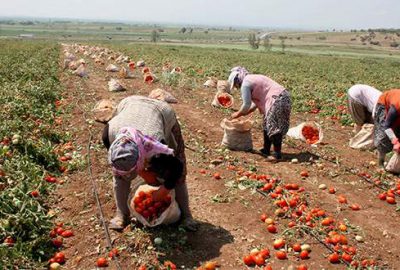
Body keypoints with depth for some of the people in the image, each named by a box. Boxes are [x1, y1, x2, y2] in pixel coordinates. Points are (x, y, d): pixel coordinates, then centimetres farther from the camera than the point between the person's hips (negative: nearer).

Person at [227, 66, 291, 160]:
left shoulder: (245, 84, -8)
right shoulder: (252, 79, 22)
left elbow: (246, 105, -7)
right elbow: (256, 102, 24)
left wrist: (237, 114, 9)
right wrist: (243, 114, 24)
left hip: (277, 100, -10)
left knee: (274, 127, -7)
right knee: (267, 125, 15)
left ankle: (277, 154, -5)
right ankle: (266, 150, 23)